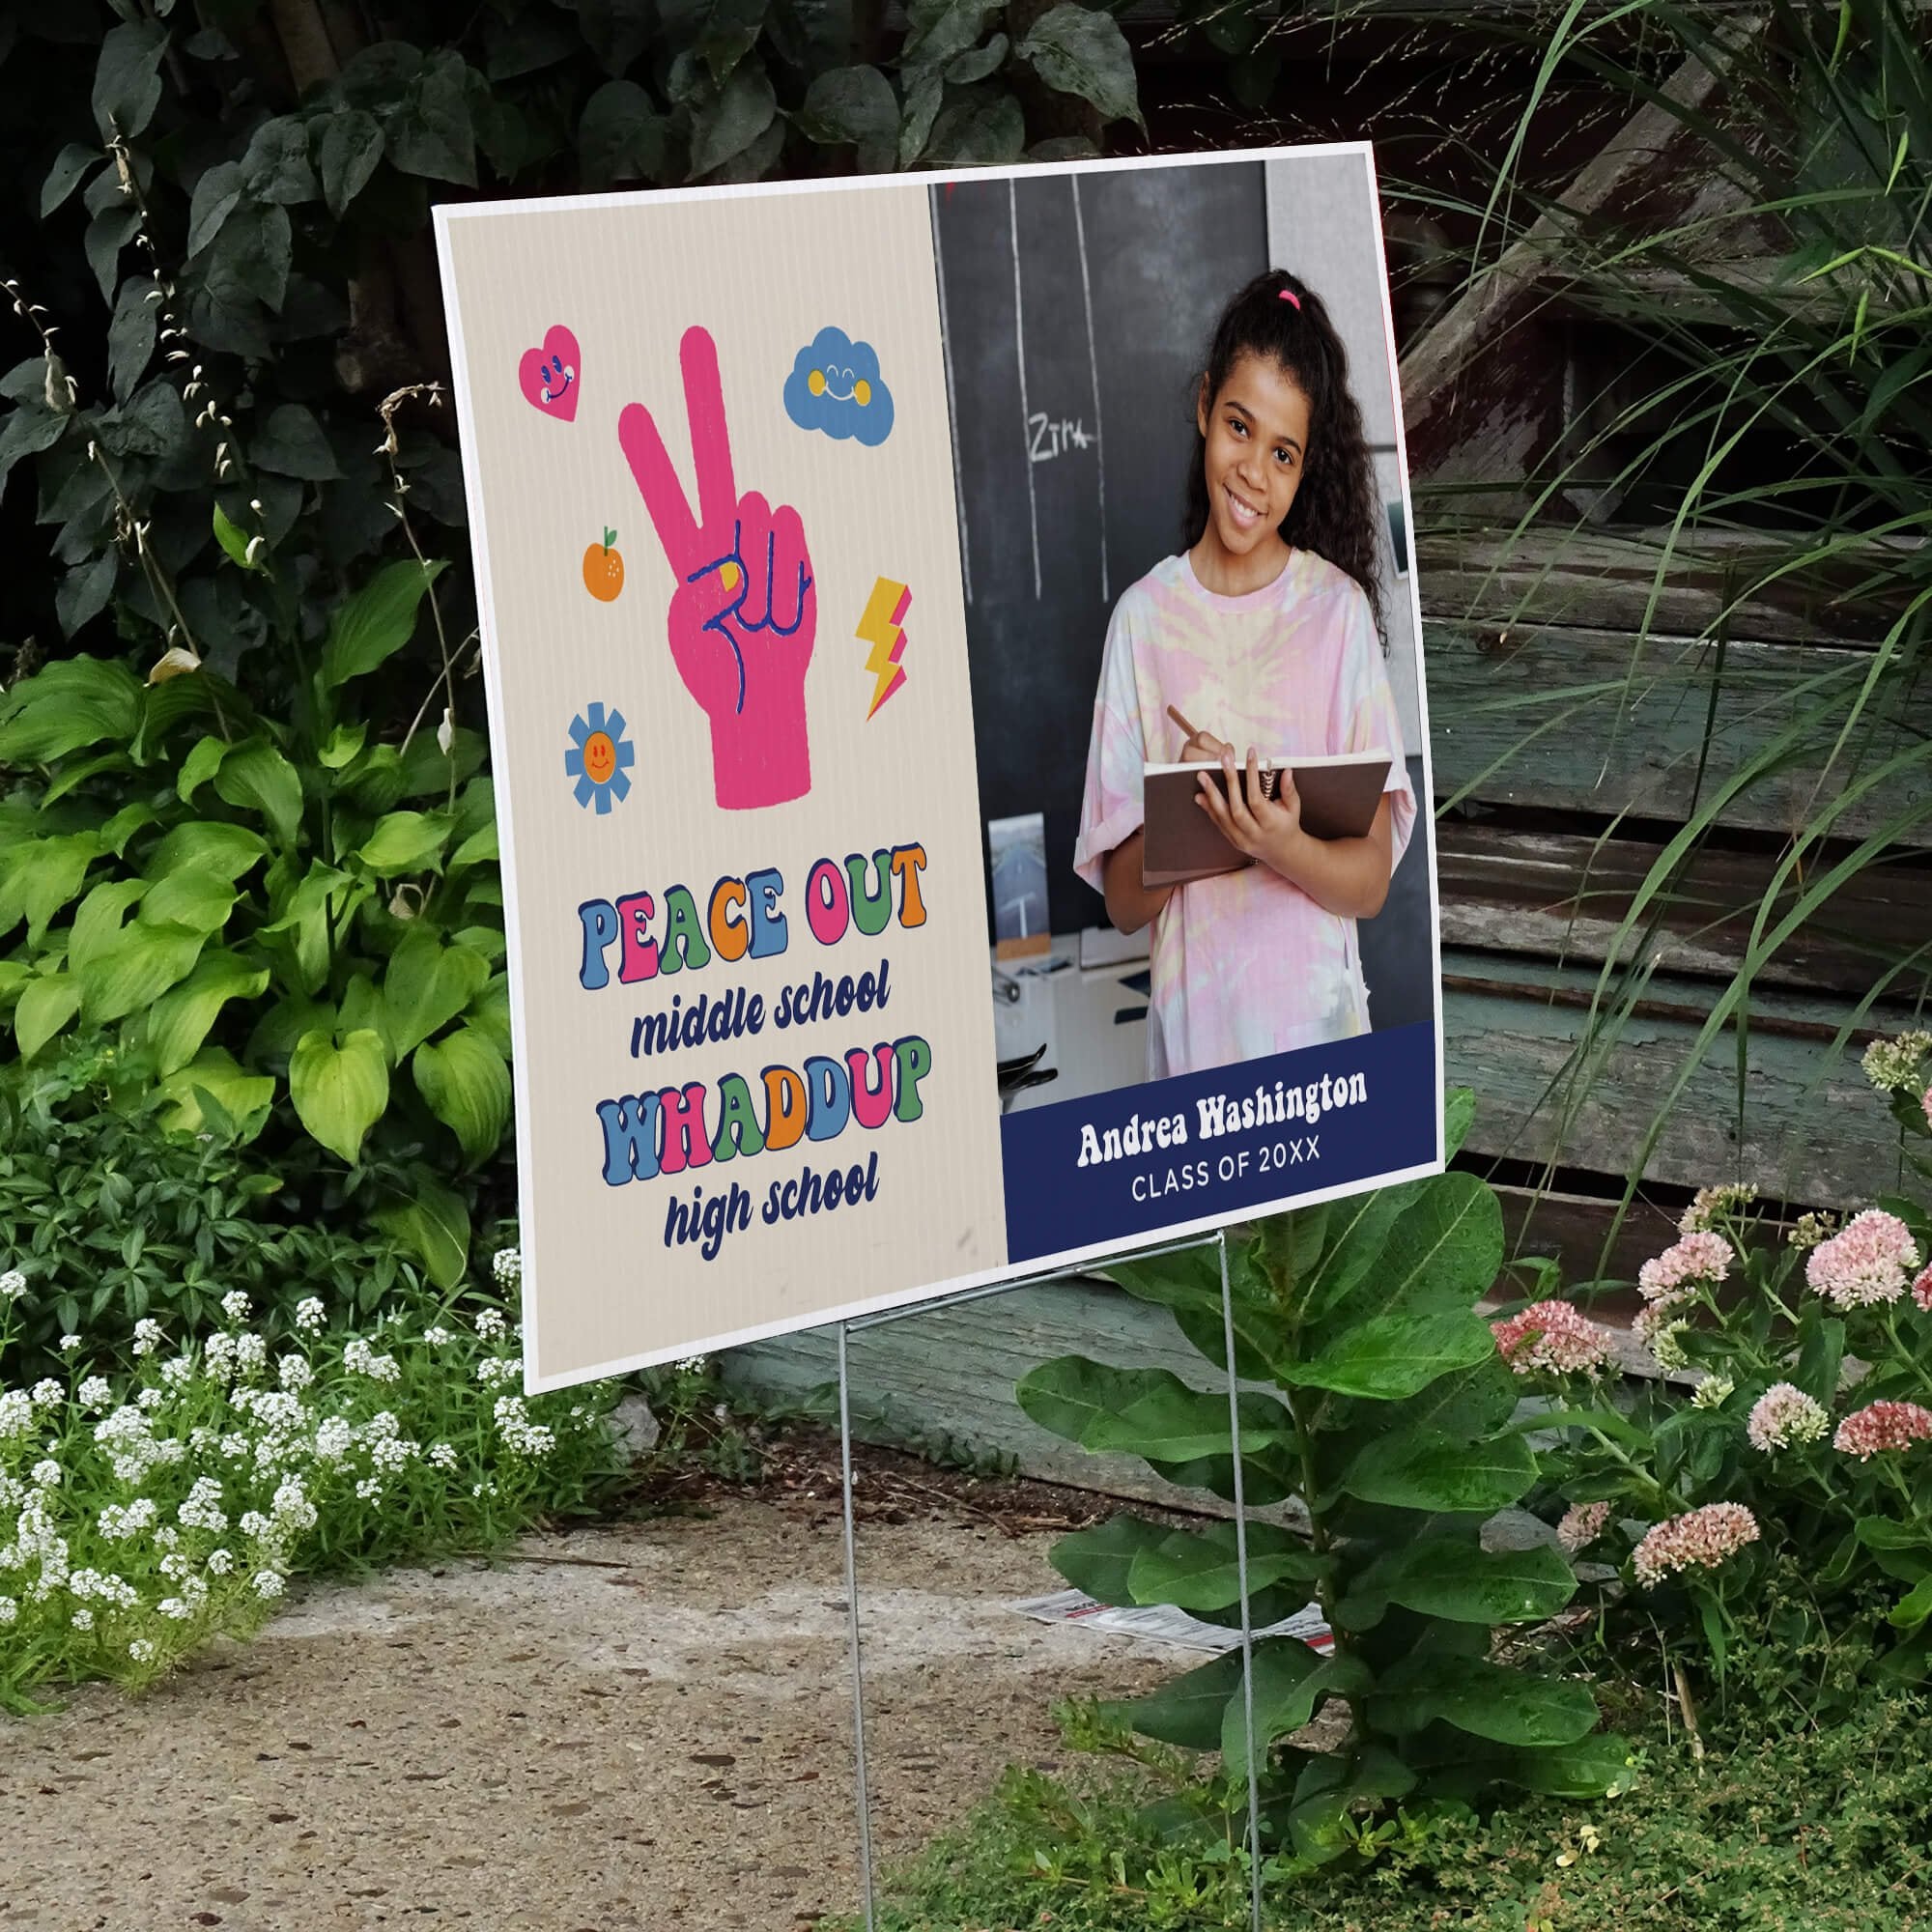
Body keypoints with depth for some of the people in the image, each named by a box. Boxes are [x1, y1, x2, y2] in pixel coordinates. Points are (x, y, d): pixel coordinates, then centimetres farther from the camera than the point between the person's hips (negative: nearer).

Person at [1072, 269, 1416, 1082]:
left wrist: (1285, 848, -18)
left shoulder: (1337, 612, 1)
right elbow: (1122, 901, 3)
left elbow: (1371, 880, 1)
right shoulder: (1144, 619, 3)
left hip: (1315, 1020, -1)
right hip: (1191, 1033, 1)